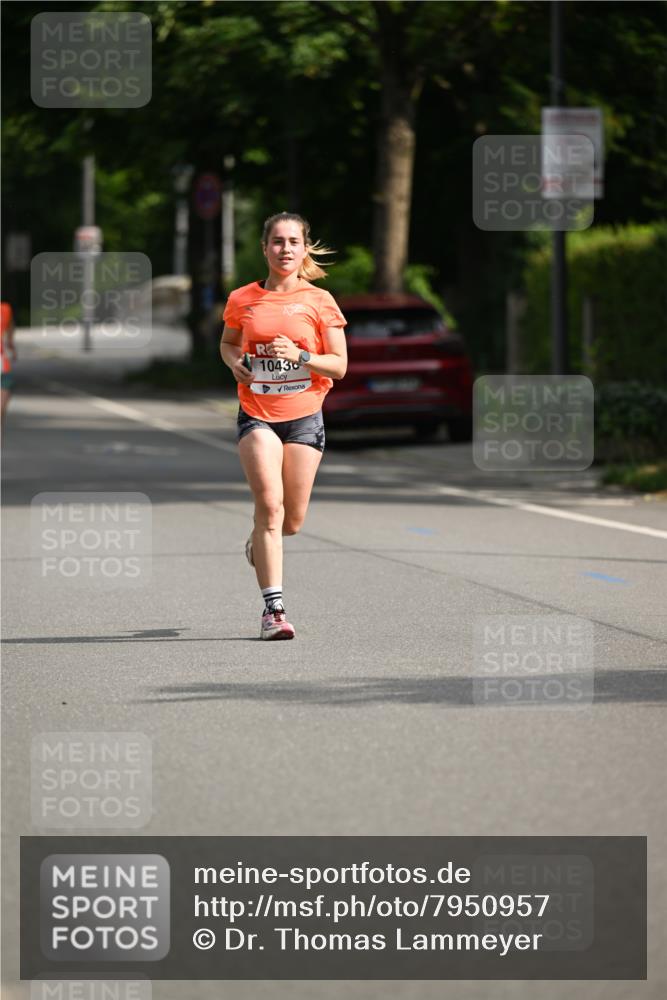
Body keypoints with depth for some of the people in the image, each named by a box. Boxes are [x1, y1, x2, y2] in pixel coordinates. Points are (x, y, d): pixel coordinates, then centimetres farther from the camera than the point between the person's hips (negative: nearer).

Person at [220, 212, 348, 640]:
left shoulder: (319, 301, -2)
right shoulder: (242, 300, 3)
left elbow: (339, 366, -1)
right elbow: (228, 343, 21)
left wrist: (299, 355, -19)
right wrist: (234, 361, -1)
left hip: (304, 416, 1)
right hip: (256, 414, 0)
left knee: (291, 521, 4)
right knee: (269, 504, -18)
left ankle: (259, 541, 42)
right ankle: (274, 607, -15)